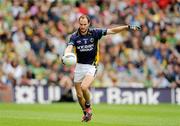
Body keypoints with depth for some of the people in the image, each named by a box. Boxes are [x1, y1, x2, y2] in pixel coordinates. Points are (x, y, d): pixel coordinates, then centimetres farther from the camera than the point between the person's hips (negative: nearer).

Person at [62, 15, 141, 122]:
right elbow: (69, 47, -22)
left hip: (91, 66, -2)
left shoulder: (94, 33, -6)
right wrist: (65, 56, -44)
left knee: (84, 87, -26)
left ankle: (88, 107, 0)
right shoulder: (75, 36, -6)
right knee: (79, 95, 5)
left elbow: (112, 31, -6)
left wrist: (128, 27, -14)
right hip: (79, 66, 2)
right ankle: (86, 113, 31)